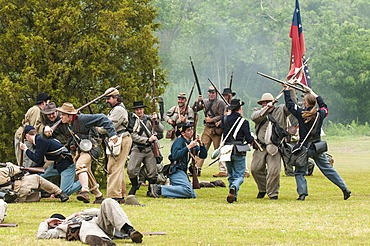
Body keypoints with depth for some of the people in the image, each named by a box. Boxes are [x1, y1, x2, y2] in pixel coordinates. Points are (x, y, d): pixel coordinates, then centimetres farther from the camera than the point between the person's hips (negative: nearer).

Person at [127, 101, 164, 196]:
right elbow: (134, 137, -8)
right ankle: (135, 186, 14)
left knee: (153, 172, -1)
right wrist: (148, 140, -13)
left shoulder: (149, 118, 8)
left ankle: (150, 190, 17)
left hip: (149, 149, 2)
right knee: (131, 170, -13)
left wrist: (155, 121, -11)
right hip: (137, 149, -2)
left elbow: (161, 130, 5)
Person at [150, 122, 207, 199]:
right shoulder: (179, 141, -7)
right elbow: (175, 155, -24)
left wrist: (201, 144, -1)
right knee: (187, 190, -28)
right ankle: (159, 189, -23)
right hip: (176, 171, -9)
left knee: (192, 195, 2)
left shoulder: (191, 143, 17)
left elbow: (203, 156, 15)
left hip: (183, 172, 9)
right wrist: (188, 147, -22)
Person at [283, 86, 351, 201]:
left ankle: (302, 193, -5)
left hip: (305, 148, -3)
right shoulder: (320, 114, -1)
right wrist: (313, 93, 31)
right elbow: (324, 106, 23)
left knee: (299, 172, 9)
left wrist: (287, 90, 15)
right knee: (328, 169, 13)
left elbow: (289, 104, 0)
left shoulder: (301, 113, -12)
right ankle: (344, 188, 11)